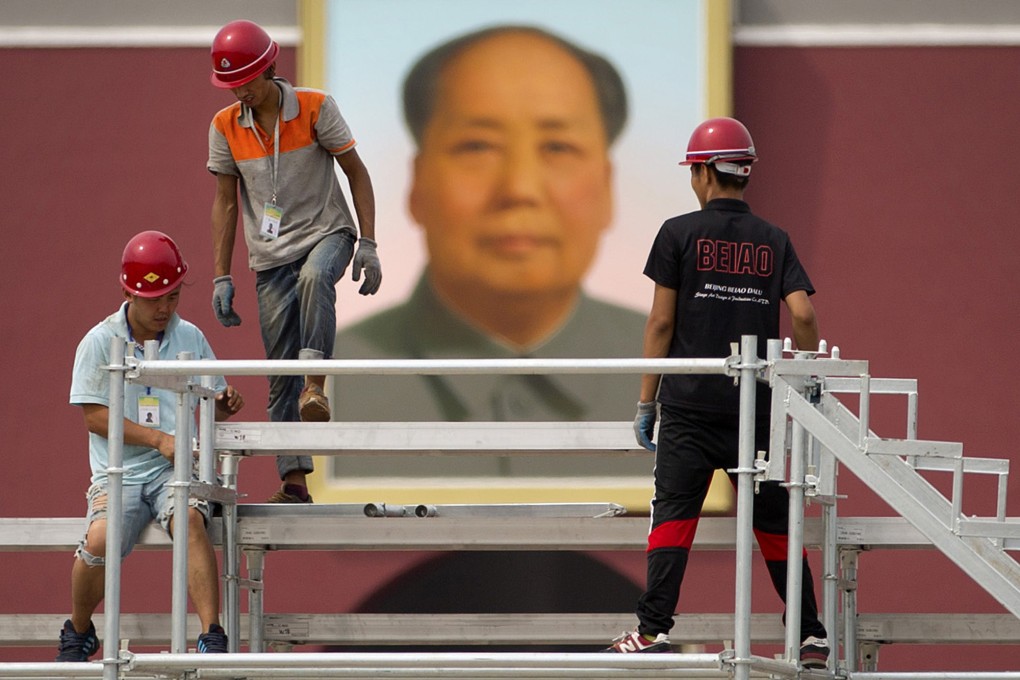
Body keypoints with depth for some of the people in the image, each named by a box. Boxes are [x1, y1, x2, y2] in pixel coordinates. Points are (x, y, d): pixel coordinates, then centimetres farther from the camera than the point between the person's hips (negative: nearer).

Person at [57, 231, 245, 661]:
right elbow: (95, 416, -6)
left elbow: (212, 405, 18)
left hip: (176, 469, 1)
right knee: (100, 538, -28)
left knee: (189, 519, -32)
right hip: (119, 472, -1)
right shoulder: (100, 342, 0)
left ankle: (212, 636, -37)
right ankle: (78, 633, 1)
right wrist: (158, 439, -16)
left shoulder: (190, 338, 10)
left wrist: (226, 404, -8)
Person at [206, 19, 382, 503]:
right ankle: (294, 481, 1)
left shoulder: (315, 108, -8)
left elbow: (356, 173, -2)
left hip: (326, 233, -3)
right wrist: (222, 278, 3)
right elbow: (225, 203, 7)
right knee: (280, 377, -1)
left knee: (314, 277, -40)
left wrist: (368, 245, -10)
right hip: (271, 259, 3)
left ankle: (315, 383, -39)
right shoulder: (225, 127, 1)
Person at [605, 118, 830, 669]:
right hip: (756, 406, 3)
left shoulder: (679, 234, -1)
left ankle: (653, 629, -11)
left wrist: (646, 401, 3)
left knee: (673, 514, -2)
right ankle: (811, 637, 8)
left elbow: (661, 322, -2)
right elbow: (802, 315, -4)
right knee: (773, 520, 8)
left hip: (690, 402, -3)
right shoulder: (774, 241, 7)